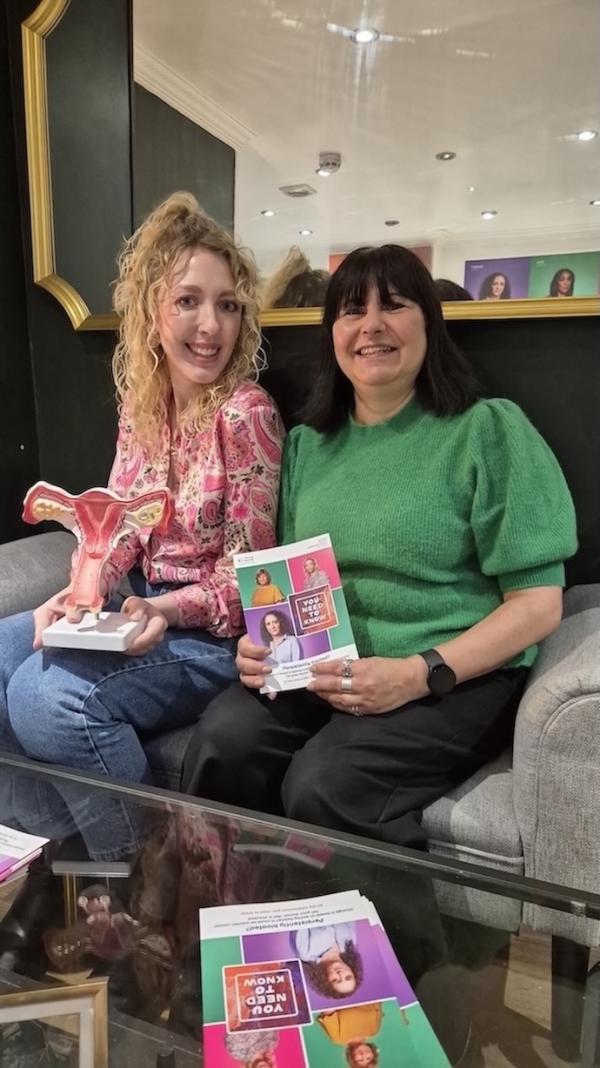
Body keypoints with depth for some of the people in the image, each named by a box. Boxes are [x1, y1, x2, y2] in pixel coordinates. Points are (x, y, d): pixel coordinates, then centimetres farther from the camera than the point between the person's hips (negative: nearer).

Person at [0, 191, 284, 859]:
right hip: (142, 610, 8)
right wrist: (75, 597, -11)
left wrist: (168, 610, -30)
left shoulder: (246, 411, -16)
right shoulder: (141, 402, 5)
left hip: (216, 630, -7)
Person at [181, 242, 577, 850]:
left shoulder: (488, 430, -3)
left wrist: (417, 675, -19)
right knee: (222, 743, -24)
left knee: (323, 785, -28)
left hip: (458, 676, -3)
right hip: (316, 670, 4)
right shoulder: (307, 445, 14)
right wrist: (260, 639, -5)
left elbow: (538, 604, -7)